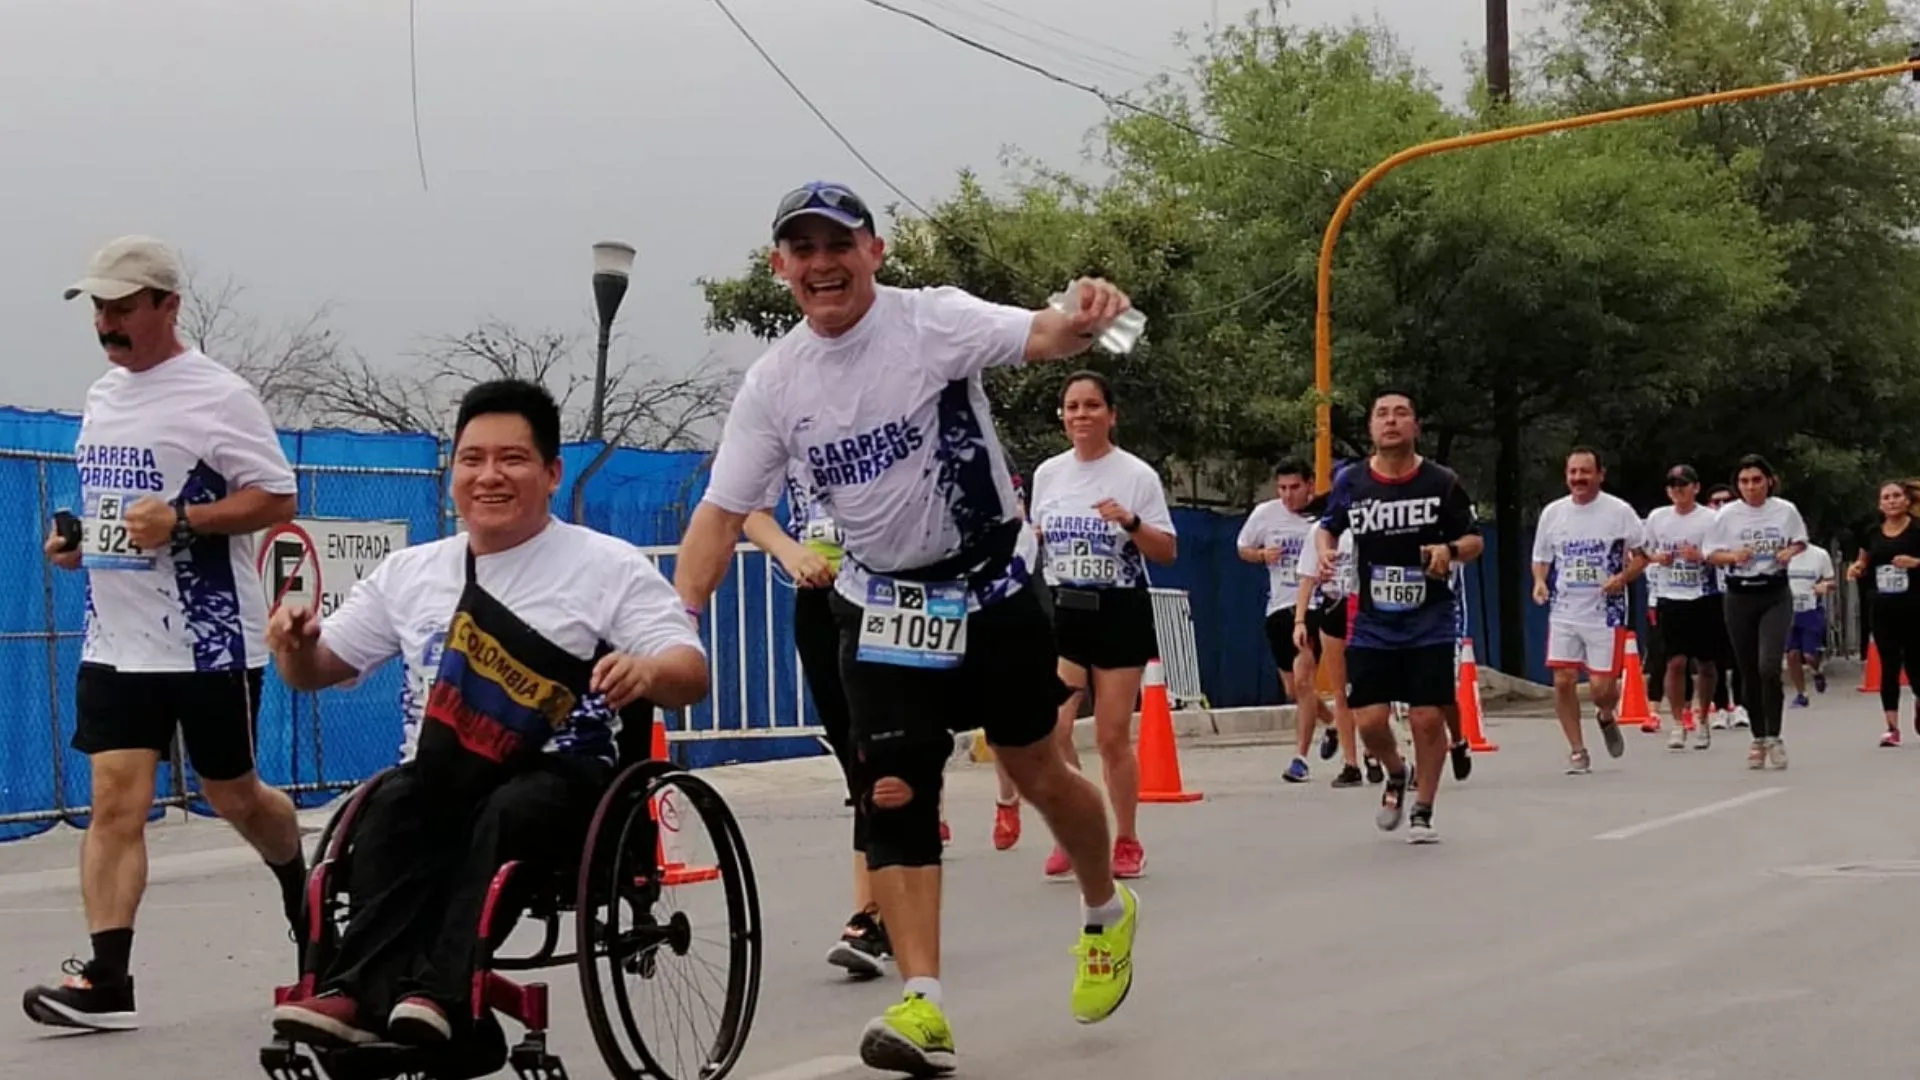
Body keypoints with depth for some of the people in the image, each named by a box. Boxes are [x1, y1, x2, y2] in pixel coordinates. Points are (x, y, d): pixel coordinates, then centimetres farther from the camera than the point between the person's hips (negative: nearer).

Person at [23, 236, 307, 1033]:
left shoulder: (218, 394, -11)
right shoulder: (101, 395, 12)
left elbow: (277, 498, -14)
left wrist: (180, 520, -25)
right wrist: (75, 542, 5)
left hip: (210, 644, -5)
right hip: (116, 643, 6)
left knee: (231, 796, 10)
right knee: (115, 799, -5)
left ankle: (301, 883, 41)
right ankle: (107, 981, -9)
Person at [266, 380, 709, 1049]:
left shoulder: (610, 567, 3)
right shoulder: (409, 573, 16)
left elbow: (692, 675, -6)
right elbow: (319, 670, 20)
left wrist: (647, 672, -30)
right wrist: (298, 647, -5)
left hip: (563, 784, -3)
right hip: (442, 784, 3)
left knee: (509, 812, -36)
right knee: (391, 807, -31)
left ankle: (438, 994, -45)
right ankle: (364, 993, -42)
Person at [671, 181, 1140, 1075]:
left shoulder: (934, 320, -17)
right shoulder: (772, 384, -6)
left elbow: (1041, 338, -34)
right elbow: (720, 516, -6)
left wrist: (1083, 319, -59)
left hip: (992, 585, -3)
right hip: (882, 602, 3)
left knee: (1036, 773, 6)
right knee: (894, 794, -9)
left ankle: (1106, 915, 34)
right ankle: (924, 1007, -11)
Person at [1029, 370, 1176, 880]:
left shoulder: (1137, 475, -5)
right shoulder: (1047, 474, 6)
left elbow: (1168, 552, -6)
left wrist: (1131, 522, -21)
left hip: (1119, 613, -2)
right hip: (1061, 611, 3)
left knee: (1113, 737, 1)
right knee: (1050, 729, -13)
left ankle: (1127, 842, 19)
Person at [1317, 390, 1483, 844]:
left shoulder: (1442, 482, -4)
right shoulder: (1351, 483, 0)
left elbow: (1474, 540, 3)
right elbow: (1328, 526, 17)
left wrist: (1451, 550, -19)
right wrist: (1325, 548, -5)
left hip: (1430, 623, -1)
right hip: (1371, 624, 1)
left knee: (1427, 718, -4)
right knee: (1368, 720, -5)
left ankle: (1423, 813, 14)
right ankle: (1396, 774, 29)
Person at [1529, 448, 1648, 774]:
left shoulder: (1619, 511, -4)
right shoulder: (1553, 512, 5)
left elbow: (1641, 555, 3)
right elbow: (1541, 558, 15)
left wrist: (1623, 577, -16)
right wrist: (1539, 582, -6)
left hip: (1605, 612, -3)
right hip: (1563, 612, 3)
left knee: (1601, 686, -5)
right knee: (1563, 680, -5)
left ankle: (1606, 717, 31)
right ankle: (1577, 752, 9)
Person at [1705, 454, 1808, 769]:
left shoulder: (1785, 510, -1)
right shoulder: (1727, 514, -1)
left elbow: (1800, 541, 14)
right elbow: (1711, 554, 3)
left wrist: (1790, 552, -8)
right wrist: (1733, 556, -16)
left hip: (1775, 593, -1)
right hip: (1740, 596, 1)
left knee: (1769, 666, -17)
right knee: (1748, 672, 6)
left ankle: (1773, 737, -4)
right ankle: (1759, 738, 20)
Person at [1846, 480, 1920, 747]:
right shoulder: (1873, 534, 7)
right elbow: (1865, 563, 20)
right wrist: (1856, 569, -1)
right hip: (1883, 610, 3)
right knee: (1889, 667, -1)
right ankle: (1892, 727, -2)